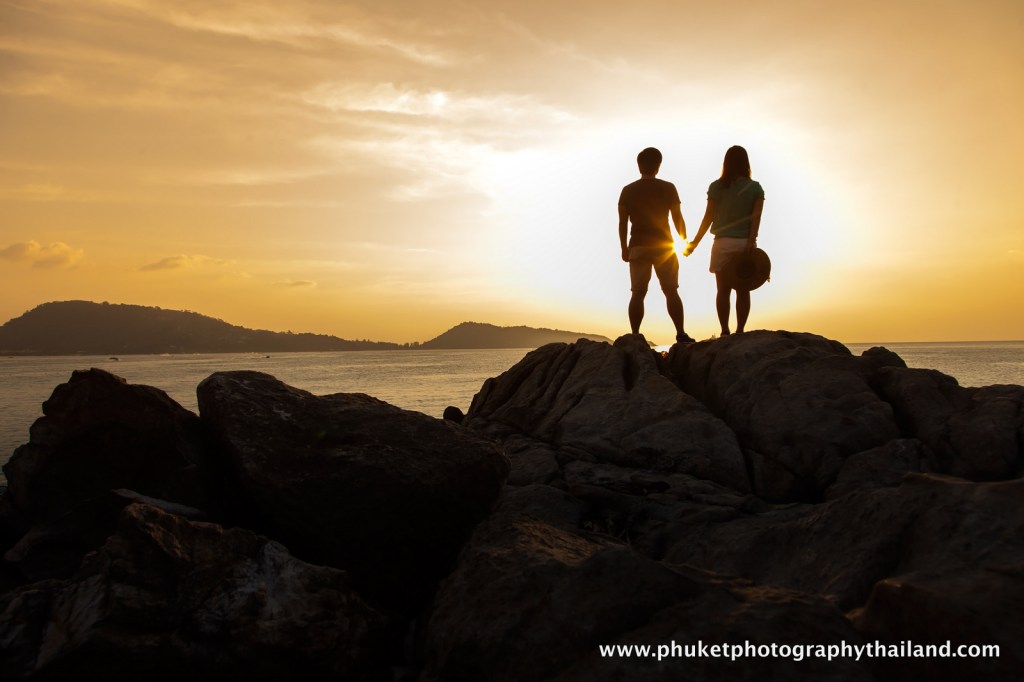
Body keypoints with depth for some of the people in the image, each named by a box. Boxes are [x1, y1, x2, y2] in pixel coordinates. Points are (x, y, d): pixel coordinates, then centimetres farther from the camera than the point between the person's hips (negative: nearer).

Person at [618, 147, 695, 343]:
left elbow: (623, 222, 2)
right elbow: (677, 218, -1)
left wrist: (624, 248, 10)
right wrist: (685, 241, 13)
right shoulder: (668, 188, -1)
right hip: (663, 245, -1)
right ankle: (680, 334, -1)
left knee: (638, 293, 2)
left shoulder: (628, 190, 4)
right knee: (671, 291, 4)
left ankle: (635, 336, -4)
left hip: (638, 246, 1)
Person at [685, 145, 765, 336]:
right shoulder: (755, 188, 4)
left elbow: (709, 217, -1)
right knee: (743, 291, 5)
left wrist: (695, 243, 4)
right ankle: (740, 331, 3)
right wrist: (751, 242, -15)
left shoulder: (717, 187, 0)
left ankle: (725, 332, -2)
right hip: (746, 244, 1)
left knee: (723, 290, 2)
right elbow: (756, 216, -8)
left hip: (723, 243, -1)